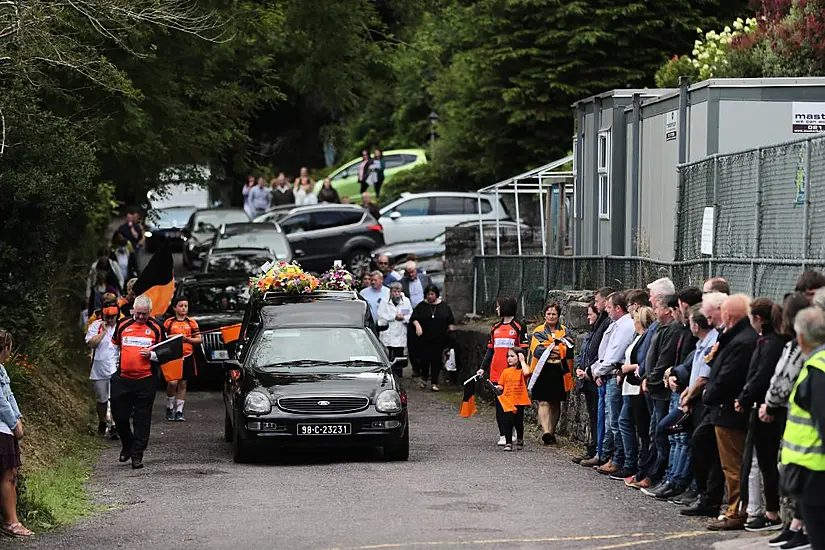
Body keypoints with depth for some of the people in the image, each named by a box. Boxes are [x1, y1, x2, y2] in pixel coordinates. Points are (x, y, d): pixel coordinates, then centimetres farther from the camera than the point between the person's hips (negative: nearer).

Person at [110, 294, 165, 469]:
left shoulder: (156, 328, 2)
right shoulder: (123, 325, 9)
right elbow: (114, 345, 24)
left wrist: (151, 355, -11)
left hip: (145, 381, -2)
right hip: (122, 379, 2)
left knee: (142, 420, 1)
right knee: (119, 415, 4)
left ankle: (137, 455, 5)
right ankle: (127, 446, 29)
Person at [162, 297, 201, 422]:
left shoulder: (192, 322, 7)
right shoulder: (169, 322, 3)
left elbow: (199, 339, 4)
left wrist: (188, 339, -12)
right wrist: (172, 338, -12)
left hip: (187, 357, 2)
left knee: (183, 384, 6)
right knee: (172, 383, -13)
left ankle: (179, 411, 12)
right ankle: (169, 407, 7)